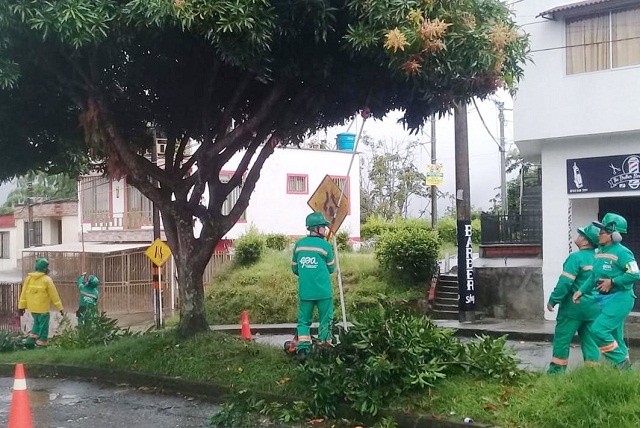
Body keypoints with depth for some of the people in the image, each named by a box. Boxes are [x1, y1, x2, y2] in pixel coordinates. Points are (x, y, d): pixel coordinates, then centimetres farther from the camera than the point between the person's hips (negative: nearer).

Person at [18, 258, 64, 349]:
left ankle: (30, 341, 14)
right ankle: (41, 345, 6)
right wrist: (60, 308, -4)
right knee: (43, 327, 5)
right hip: (43, 308, -6)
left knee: (37, 324, 24)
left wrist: (21, 307, 10)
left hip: (32, 308, 6)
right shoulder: (47, 279, -12)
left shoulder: (29, 278, 3)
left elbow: (24, 293, 4)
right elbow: (54, 295, -10)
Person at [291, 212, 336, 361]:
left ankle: (302, 348, -1)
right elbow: (331, 268, 2)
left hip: (304, 291, 3)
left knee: (303, 320, 9)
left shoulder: (298, 245, 3)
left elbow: (294, 268, 10)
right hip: (323, 291, -3)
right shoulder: (325, 245, -8)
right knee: (325, 320, 10)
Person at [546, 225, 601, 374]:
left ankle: (557, 369, 10)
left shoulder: (576, 258, -16)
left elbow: (565, 282, -19)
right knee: (590, 339, 12)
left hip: (574, 306, -6)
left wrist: (552, 300, -12)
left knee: (562, 338, 5)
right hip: (593, 307, 7)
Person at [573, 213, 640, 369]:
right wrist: (582, 291, 3)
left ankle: (621, 361, -2)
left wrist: (612, 282, -20)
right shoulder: (600, 252, 9)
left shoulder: (622, 252, -15)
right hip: (605, 299, 9)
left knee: (598, 329, -17)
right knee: (614, 336, 13)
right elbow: (594, 277, 14)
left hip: (619, 299, -9)